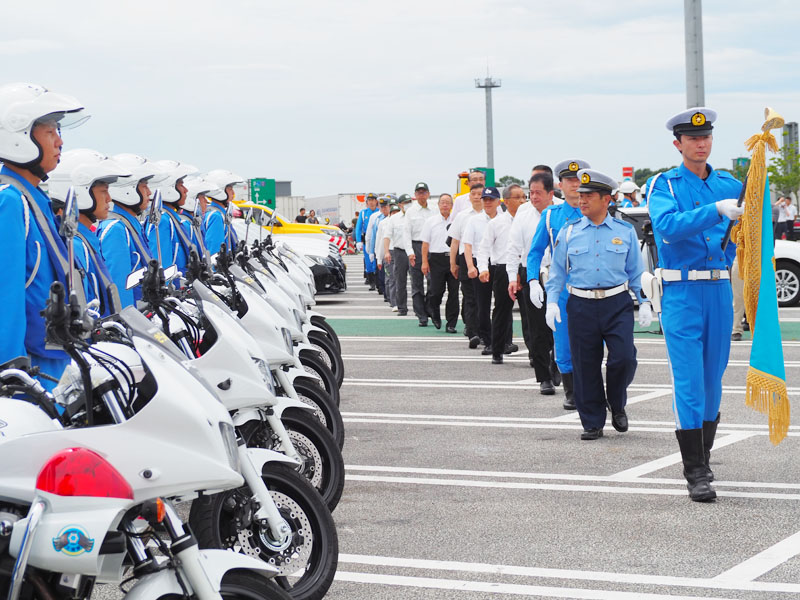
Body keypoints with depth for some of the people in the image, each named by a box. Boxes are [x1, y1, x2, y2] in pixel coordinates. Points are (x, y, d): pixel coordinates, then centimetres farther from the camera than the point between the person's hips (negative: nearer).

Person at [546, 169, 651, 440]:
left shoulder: (625, 231, 6)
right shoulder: (569, 231, 7)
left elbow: (636, 271, 12)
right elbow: (558, 271, 11)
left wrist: (644, 303, 6)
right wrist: (552, 302, 0)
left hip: (618, 304, -1)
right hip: (581, 306, 1)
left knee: (624, 358, -12)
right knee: (585, 366, 1)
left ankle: (617, 405, 16)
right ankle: (592, 423, 13)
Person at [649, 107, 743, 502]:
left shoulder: (729, 185, 11)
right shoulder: (664, 185, -1)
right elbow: (667, 225, -19)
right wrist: (716, 210, -29)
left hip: (719, 290, 4)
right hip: (681, 293, -4)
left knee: (713, 378, 10)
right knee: (689, 381, -8)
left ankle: (701, 458, 22)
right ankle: (695, 472, -6)